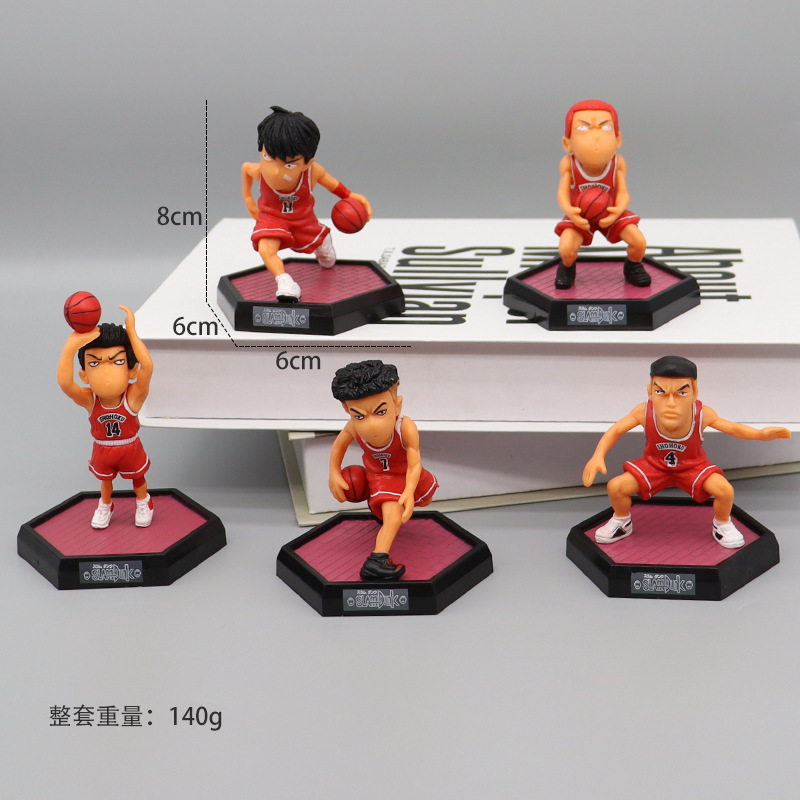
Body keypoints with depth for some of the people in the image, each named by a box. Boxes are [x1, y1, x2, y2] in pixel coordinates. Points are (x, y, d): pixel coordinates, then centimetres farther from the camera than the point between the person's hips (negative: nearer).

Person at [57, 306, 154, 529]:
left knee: (138, 478, 27)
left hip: (131, 449, -1)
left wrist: (131, 332, -53)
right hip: (102, 451, 1)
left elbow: (147, 367, -54)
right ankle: (105, 506, 58)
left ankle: (143, 503, 57)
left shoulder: (134, 397, -36)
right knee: (105, 480, 29)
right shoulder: (89, 400, -32)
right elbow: (64, 382, -51)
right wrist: (72, 344, -58)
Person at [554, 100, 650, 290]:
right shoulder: (569, 164, -18)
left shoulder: (617, 163, -16)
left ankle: (633, 267, 18)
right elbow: (563, 193, -16)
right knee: (566, 248, -25)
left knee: (639, 242, -16)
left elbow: (623, 193, -14)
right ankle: (567, 267, 12)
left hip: (611, 215, 1)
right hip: (579, 216, -1)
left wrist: (618, 210, -35)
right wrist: (569, 210, -37)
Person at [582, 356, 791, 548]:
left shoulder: (703, 415, -32)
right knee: (616, 487, -18)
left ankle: (722, 525, 13)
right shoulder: (643, 413, -33)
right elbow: (615, 431, -15)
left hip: (693, 466, 0)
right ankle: (622, 522, 18)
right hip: (654, 465, 1)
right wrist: (598, 456, -29)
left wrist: (761, 434, -27)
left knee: (725, 490, -23)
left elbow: (733, 428, -12)